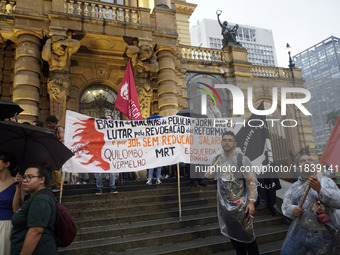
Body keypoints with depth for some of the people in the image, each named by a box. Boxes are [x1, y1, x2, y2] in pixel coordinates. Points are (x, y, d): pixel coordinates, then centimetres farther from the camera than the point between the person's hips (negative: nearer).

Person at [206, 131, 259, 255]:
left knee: (246, 235, 5)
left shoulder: (242, 159, -13)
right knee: (232, 234, 18)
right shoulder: (216, 159, 0)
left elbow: (251, 181, -12)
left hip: (240, 204, -4)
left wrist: (251, 201, -16)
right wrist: (209, 174, -7)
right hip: (224, 204, 5)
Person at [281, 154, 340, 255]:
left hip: (324, 235, -2)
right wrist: (292, 209, -13)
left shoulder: (325, 181, 3)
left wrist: (320, 189, -21)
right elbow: (285, 205, 8)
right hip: (298, 232, 2)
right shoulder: (293, 187, 11)